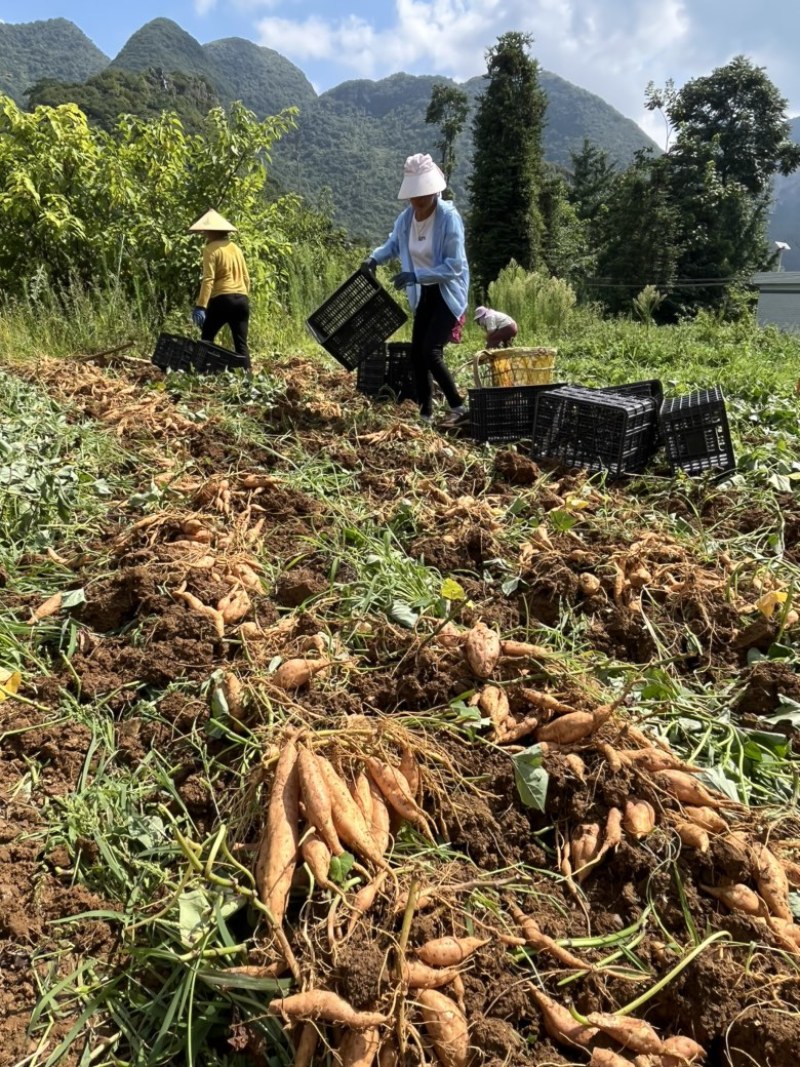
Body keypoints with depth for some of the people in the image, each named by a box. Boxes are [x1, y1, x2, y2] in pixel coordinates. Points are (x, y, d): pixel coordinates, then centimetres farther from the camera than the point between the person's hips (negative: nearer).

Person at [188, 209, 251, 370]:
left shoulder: (211, 249, -3)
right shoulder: (235, 248, 16)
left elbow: (208, 279, -13)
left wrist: (200, 306, -16)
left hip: (222, 299, -6)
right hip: (242, 299, 6)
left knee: (206, 339, 7)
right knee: (241, 344, 4)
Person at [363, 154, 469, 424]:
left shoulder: (449, 218, -21)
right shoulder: (405, 218, -2)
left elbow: (454, 266, -24)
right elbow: (394, 245, 19)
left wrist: (416, 275, -29)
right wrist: (374, 258, -1)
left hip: (449, 293, -7)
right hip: (425, 294, 7)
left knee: (431, 352, -17)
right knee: (416, 353, 4)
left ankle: (458, 406, -3)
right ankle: (426, 413, 16)